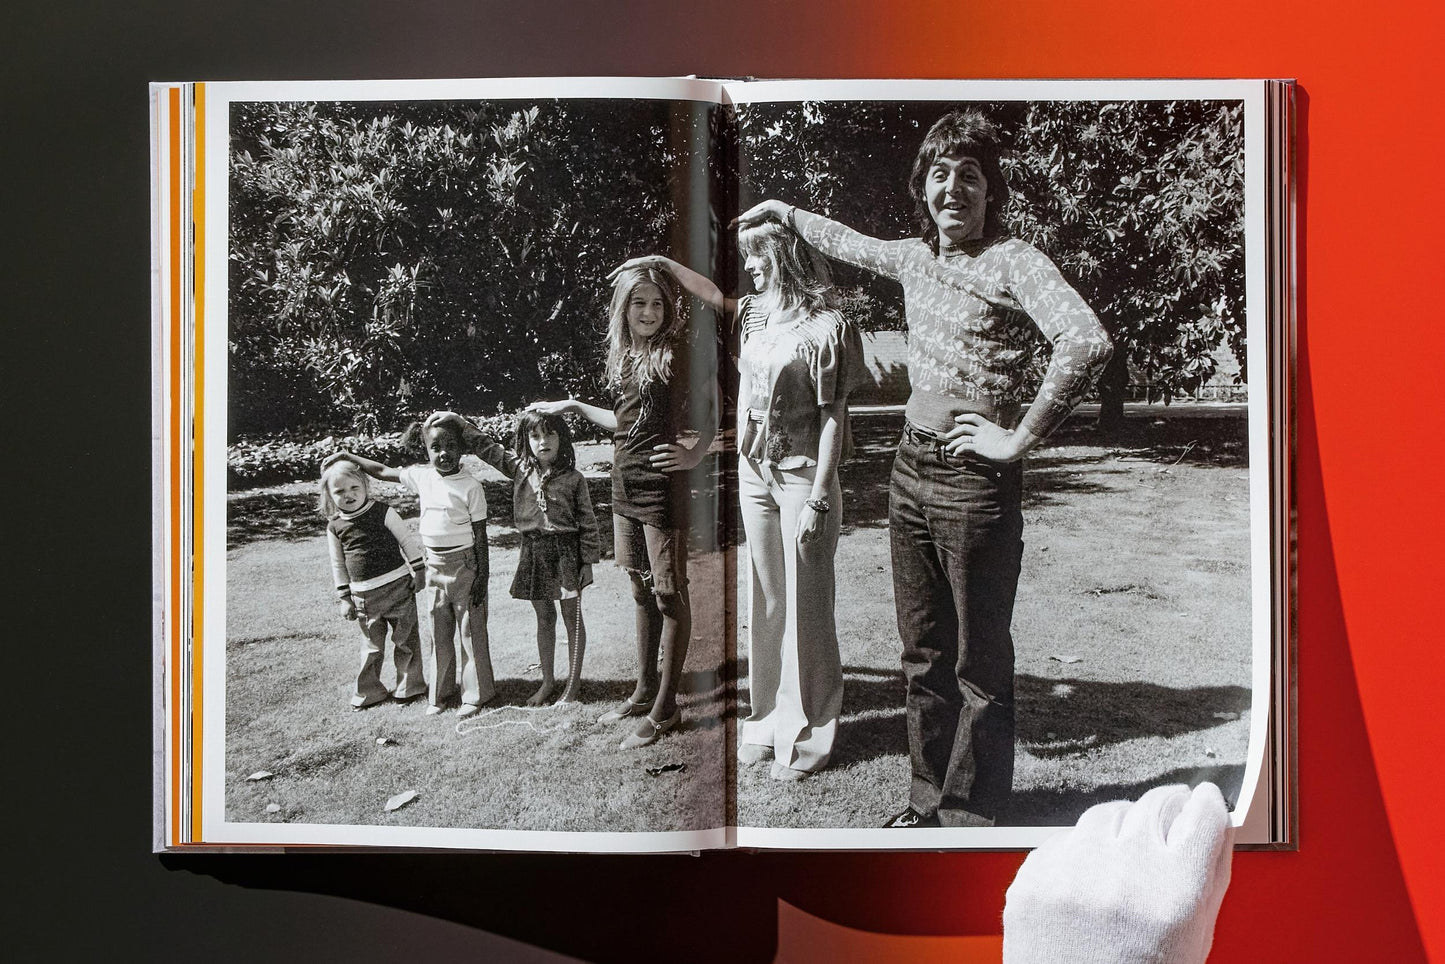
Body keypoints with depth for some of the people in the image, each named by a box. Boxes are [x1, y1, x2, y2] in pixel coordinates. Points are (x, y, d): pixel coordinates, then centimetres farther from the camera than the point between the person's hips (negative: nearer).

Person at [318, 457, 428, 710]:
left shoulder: (382, 512, -7)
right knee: (372, 645, 9)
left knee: (405, 638, 7)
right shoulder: (335, 526, 2)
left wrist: (419, 572, -3)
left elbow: (408, 540, -2)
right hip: (364, 596, 2)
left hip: (398, 585, -2)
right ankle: (367, 691, 23)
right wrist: (344, 598, 9)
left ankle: (410, 685, 22)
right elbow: (338, 565, 10)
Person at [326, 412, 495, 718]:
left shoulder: (470, 487, -12)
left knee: (470, 630, 3)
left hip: (464, 565, -5)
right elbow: (382, 471, 16)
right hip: (434, 565, 5)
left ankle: (475, 694, 15)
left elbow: (480, 536, -10)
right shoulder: (422, 477, 2)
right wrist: (346, 455, 15)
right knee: (439, 631, 14)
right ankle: (440, 692, 25)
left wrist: (481, 577, -12)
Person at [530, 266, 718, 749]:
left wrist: (694, 455, -26)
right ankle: (644, 691, 27)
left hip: (662, 485, -7)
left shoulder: (681, 354, -8)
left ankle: (665, 707, 9)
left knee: (669, 593, 0)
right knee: (641, 590, 15)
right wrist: (573, 406, 28)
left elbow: (709, 418, -9)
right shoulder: (623, 356, 12)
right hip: (625, 483, 7)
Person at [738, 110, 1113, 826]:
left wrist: (1019, 439, -21)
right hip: (910, 471, 7)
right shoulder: (915, 257, 11)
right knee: (923, 653, 16)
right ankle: (927, 801, 29)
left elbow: (1086, 343, -27)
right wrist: (780, 211, 44)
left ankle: (969, 819, 17)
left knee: (979, 663, 4)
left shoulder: (1012, 260, -12)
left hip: (975, 481, -7)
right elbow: (847, 242, 32)